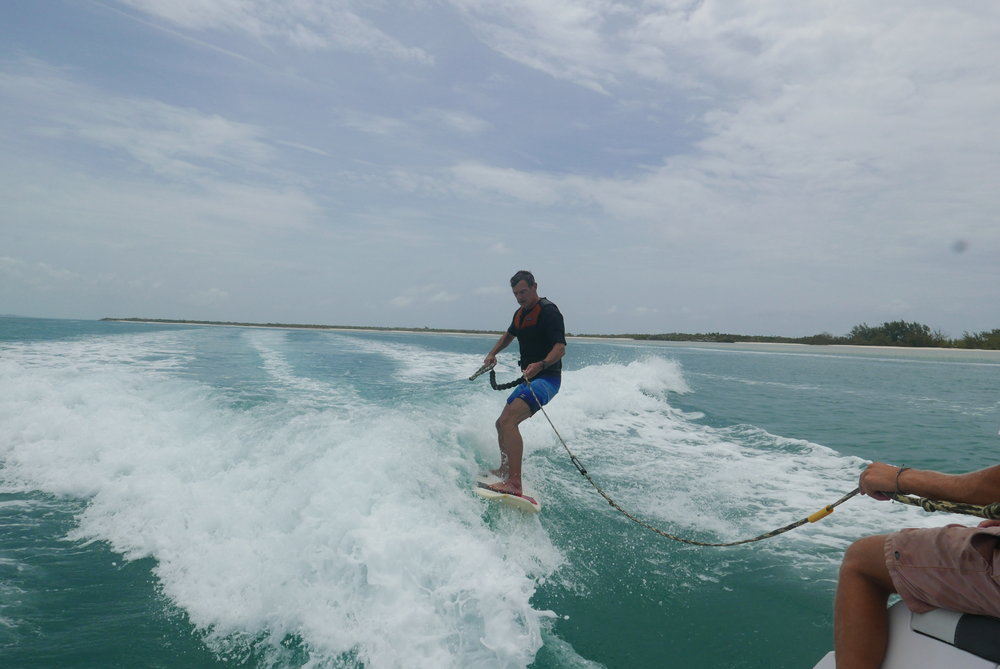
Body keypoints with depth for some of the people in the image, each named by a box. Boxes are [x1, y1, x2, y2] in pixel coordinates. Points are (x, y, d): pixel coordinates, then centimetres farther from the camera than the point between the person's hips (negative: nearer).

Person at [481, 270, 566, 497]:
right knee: (502, 424, 18)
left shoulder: (548, 311, -13)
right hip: (529, 379, 10)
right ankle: (505, 470, 36)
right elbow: (509, 335, 35)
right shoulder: (520, 313, 15)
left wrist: (541, 365, -41)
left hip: (546, 378, -10)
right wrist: (492, 353, 20)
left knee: (508, 420, -27)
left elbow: (560, 347, -23)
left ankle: (514, 484, -32)